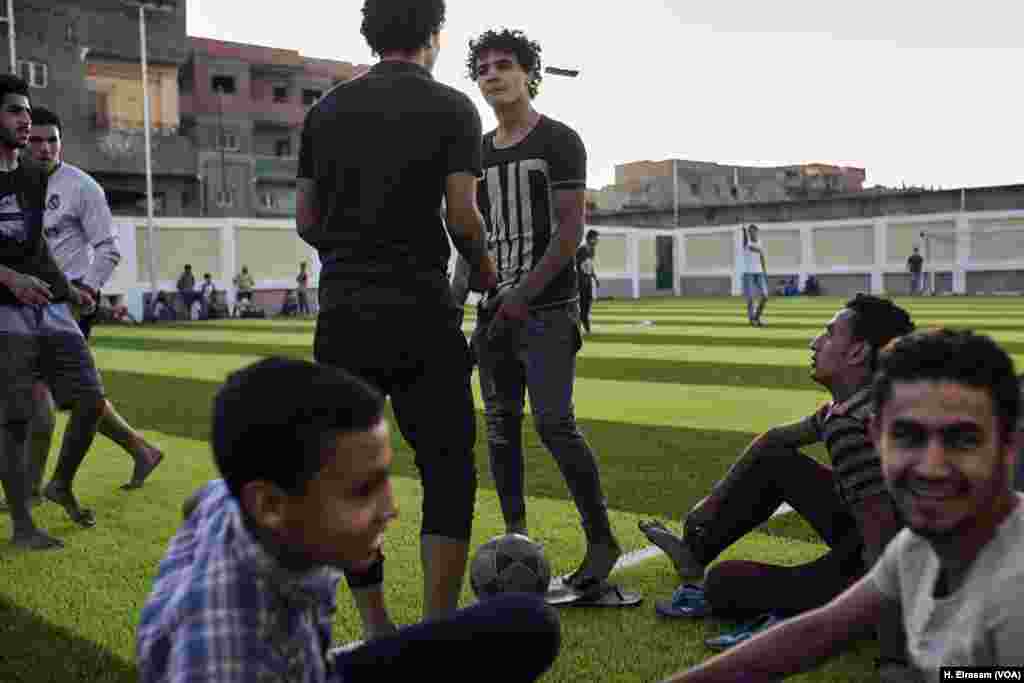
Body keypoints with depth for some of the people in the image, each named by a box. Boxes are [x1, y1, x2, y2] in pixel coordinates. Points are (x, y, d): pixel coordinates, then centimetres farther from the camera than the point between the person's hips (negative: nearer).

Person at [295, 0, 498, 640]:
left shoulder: (326, 109, 12)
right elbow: (462, 217, -8)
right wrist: (484, 270, 11)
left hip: (342, 312, 4)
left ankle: (377, 633, 18)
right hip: (421, 310, -4)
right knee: (448, 469, 5)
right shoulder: (451, 108, -1)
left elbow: (305, 221, 11)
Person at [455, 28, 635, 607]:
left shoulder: (559, 141, -2)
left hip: (546, 310, -6)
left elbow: (571, 228, -11)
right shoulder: (480, 153, 17)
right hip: (495, 309, 7)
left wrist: (524, 294, -19)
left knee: (555, 423, -13)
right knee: (501, 424, 8)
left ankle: (602, 539, -2)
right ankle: (516, 532, 20)